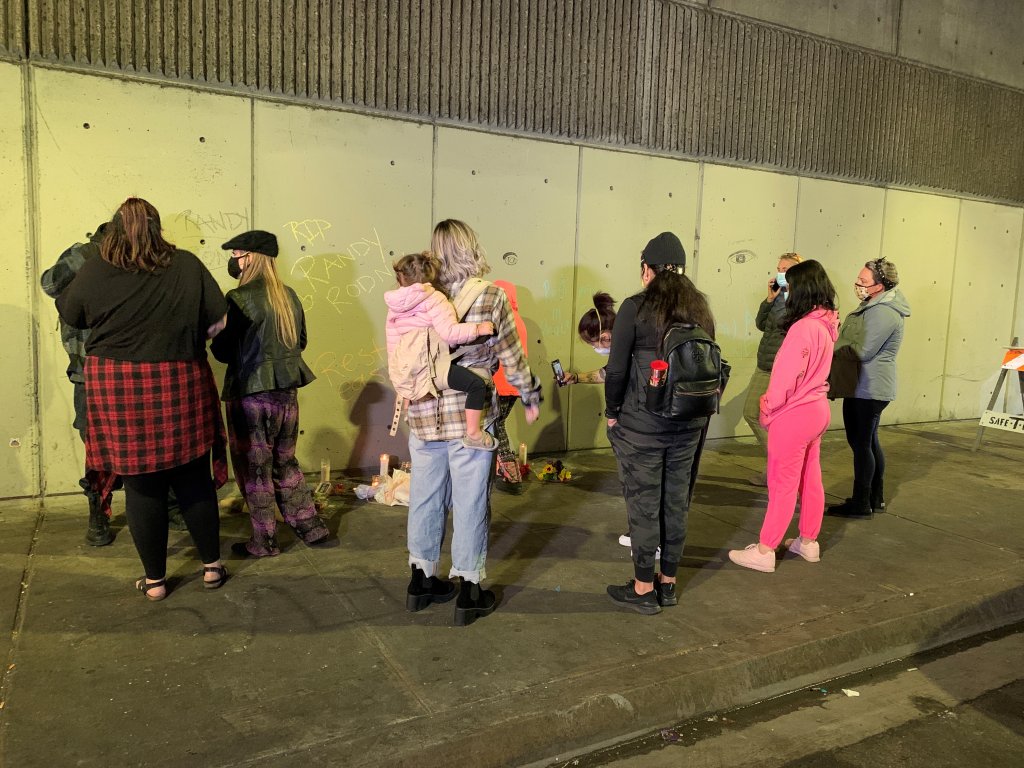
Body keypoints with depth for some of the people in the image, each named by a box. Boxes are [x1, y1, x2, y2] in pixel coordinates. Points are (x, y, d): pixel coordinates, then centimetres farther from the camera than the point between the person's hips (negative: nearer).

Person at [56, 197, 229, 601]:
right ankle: (212, 567, 25)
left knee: (142, 487, 10)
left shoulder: (93, 272, -4)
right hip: (181, 386, 1)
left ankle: (155, 581, 22)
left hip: (118, 389, 0)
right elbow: (218, 321, -1)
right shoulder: (187, 266, -4)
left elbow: (69, 314, 12)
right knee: (194, 480, 13)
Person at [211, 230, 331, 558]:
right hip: (286, 392, 7)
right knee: (285, 462, 20)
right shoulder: (289, 296, 5)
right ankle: (311, 526, 24)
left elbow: (223, 351, -13)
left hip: (250, 394, -6)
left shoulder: (239, 298, -15)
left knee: (254, 469, 7)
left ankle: (264, 541, 17)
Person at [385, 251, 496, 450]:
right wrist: (478, 328, -12)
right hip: (429, 367, -9)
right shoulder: (434, 299, -8)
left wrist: (396, 372, 33)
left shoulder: (395, 305, 14)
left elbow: (392, 341, 22)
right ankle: (473, 434, -14)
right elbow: (449, 333, -20)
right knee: (477, 384, -12)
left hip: (404, 370, 9)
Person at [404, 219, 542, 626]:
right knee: (469, 501, 6)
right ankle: (469, 592, 17)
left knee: (425, 496, 14)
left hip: (424, 412, 4)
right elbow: (511, 355, -2)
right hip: (471, 412, -3)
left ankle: (421, 580, 29)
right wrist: (531, 397, 11)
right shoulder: (490, 295, -7)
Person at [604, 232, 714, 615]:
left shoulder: (636, 307, -11)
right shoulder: (700, 308, 6)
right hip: (688, 424, 6)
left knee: (643, 503, 5)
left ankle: (643, 589, 16)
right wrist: (695, 410, 18)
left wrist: (612, 412, 1)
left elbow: (617, 369, -12)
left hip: (640, 424, -6)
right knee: (676, 501, 14)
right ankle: (668, 583, 28)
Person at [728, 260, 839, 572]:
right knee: (810, 480, 18)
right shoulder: (825, 324, 5)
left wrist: (768, 410, -9)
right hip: (817, 409, 9)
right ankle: (808, 542, 31)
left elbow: (787, 377, -21)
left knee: (782, 485, -1)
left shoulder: (803, 327, -22)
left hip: (794, 416, -9)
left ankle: (764, 552, 9)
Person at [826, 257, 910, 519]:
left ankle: (861, 504, 7)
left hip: (867, 389, -11)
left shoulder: (883, 313, -21)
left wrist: (831, 346, -10)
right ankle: (875, 498, 31)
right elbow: (857, 340, 21)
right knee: (869, 442, 19)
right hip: (865, 387, 11)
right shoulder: (875, 305, 13)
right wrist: (839, 333, 5)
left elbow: (860, 352, -23)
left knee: (861, 443, -3)